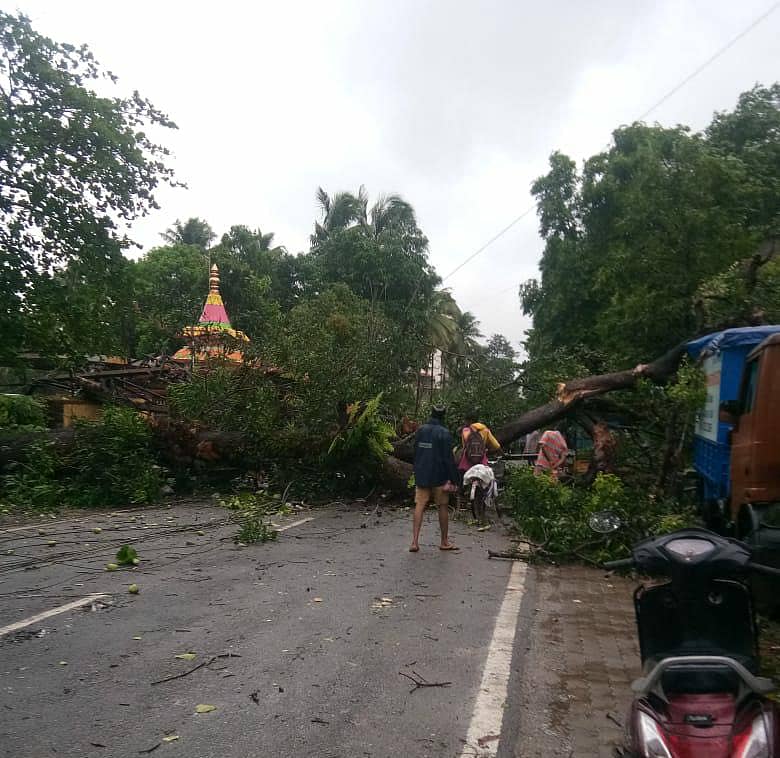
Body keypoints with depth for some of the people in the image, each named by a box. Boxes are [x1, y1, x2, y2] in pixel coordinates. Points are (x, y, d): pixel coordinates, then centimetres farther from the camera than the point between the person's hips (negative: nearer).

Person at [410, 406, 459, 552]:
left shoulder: (420, 430, 6)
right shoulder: (444, 433, -11)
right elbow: (448, 458, -14)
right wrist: (451, 480, -11)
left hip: (421, 476, 4)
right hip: (439, 477, -4)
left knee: (420, 506, 3)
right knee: (443, 507, 8)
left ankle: (414, 542, -5)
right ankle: (444, 542, 19)